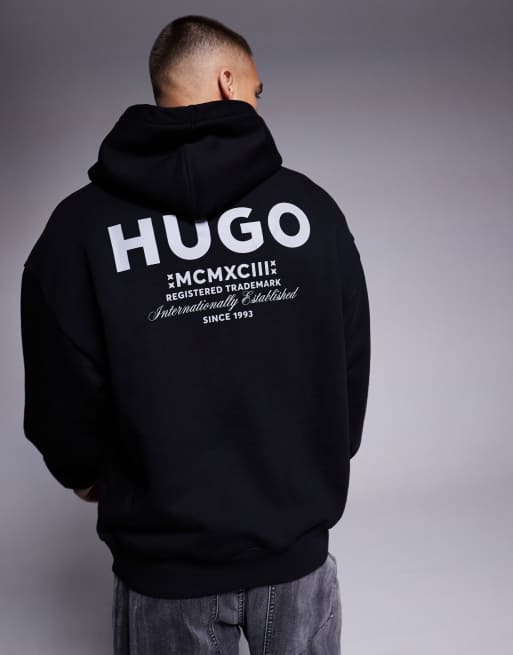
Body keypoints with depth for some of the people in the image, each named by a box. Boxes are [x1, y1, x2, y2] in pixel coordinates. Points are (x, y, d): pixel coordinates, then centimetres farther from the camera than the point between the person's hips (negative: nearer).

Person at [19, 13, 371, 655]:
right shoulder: (311, 205, -8)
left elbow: (62, 397, -7)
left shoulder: (80, 226, -12)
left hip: (166, 559, 0)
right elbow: (353, 370, -1)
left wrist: (87, 476, 15)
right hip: (297, 550, 1)